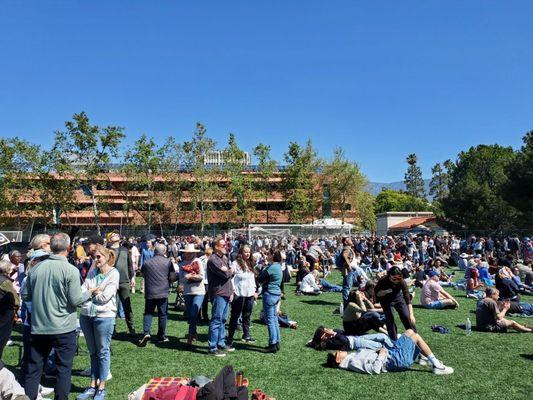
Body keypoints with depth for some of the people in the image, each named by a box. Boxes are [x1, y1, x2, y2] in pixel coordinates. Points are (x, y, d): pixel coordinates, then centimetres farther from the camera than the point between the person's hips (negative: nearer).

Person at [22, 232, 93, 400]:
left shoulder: (35, 268, -1)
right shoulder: (71, 270, -14)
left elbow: (25, 296, 7)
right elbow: (75, 300, -14)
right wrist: (89, 292, 4)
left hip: (38, 328, 4)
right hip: (64, 329, -4)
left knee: (33, 368, 14)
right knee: (64, 368, 8)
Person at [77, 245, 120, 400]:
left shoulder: (114, 274, -8)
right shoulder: (92, 272, 9)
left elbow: (105, 297, -14)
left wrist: (89, 292, -1)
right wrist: (95, 291, -16)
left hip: (104, 316, -5)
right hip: (86, 315, 5)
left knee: (103, 352, 7)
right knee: (93, 352, 16)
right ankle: (92, 386, 27)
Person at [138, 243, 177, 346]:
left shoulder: (146, 263, -1)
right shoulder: (168, 262, -6)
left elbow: (143, 274, 13)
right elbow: (173, 277, -5)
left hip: (149, 292, 1)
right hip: (163, 292, -1)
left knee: (148, 313, 11)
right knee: (162, 314, 10)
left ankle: (146, 333, -8)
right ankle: (161, 336, 18)